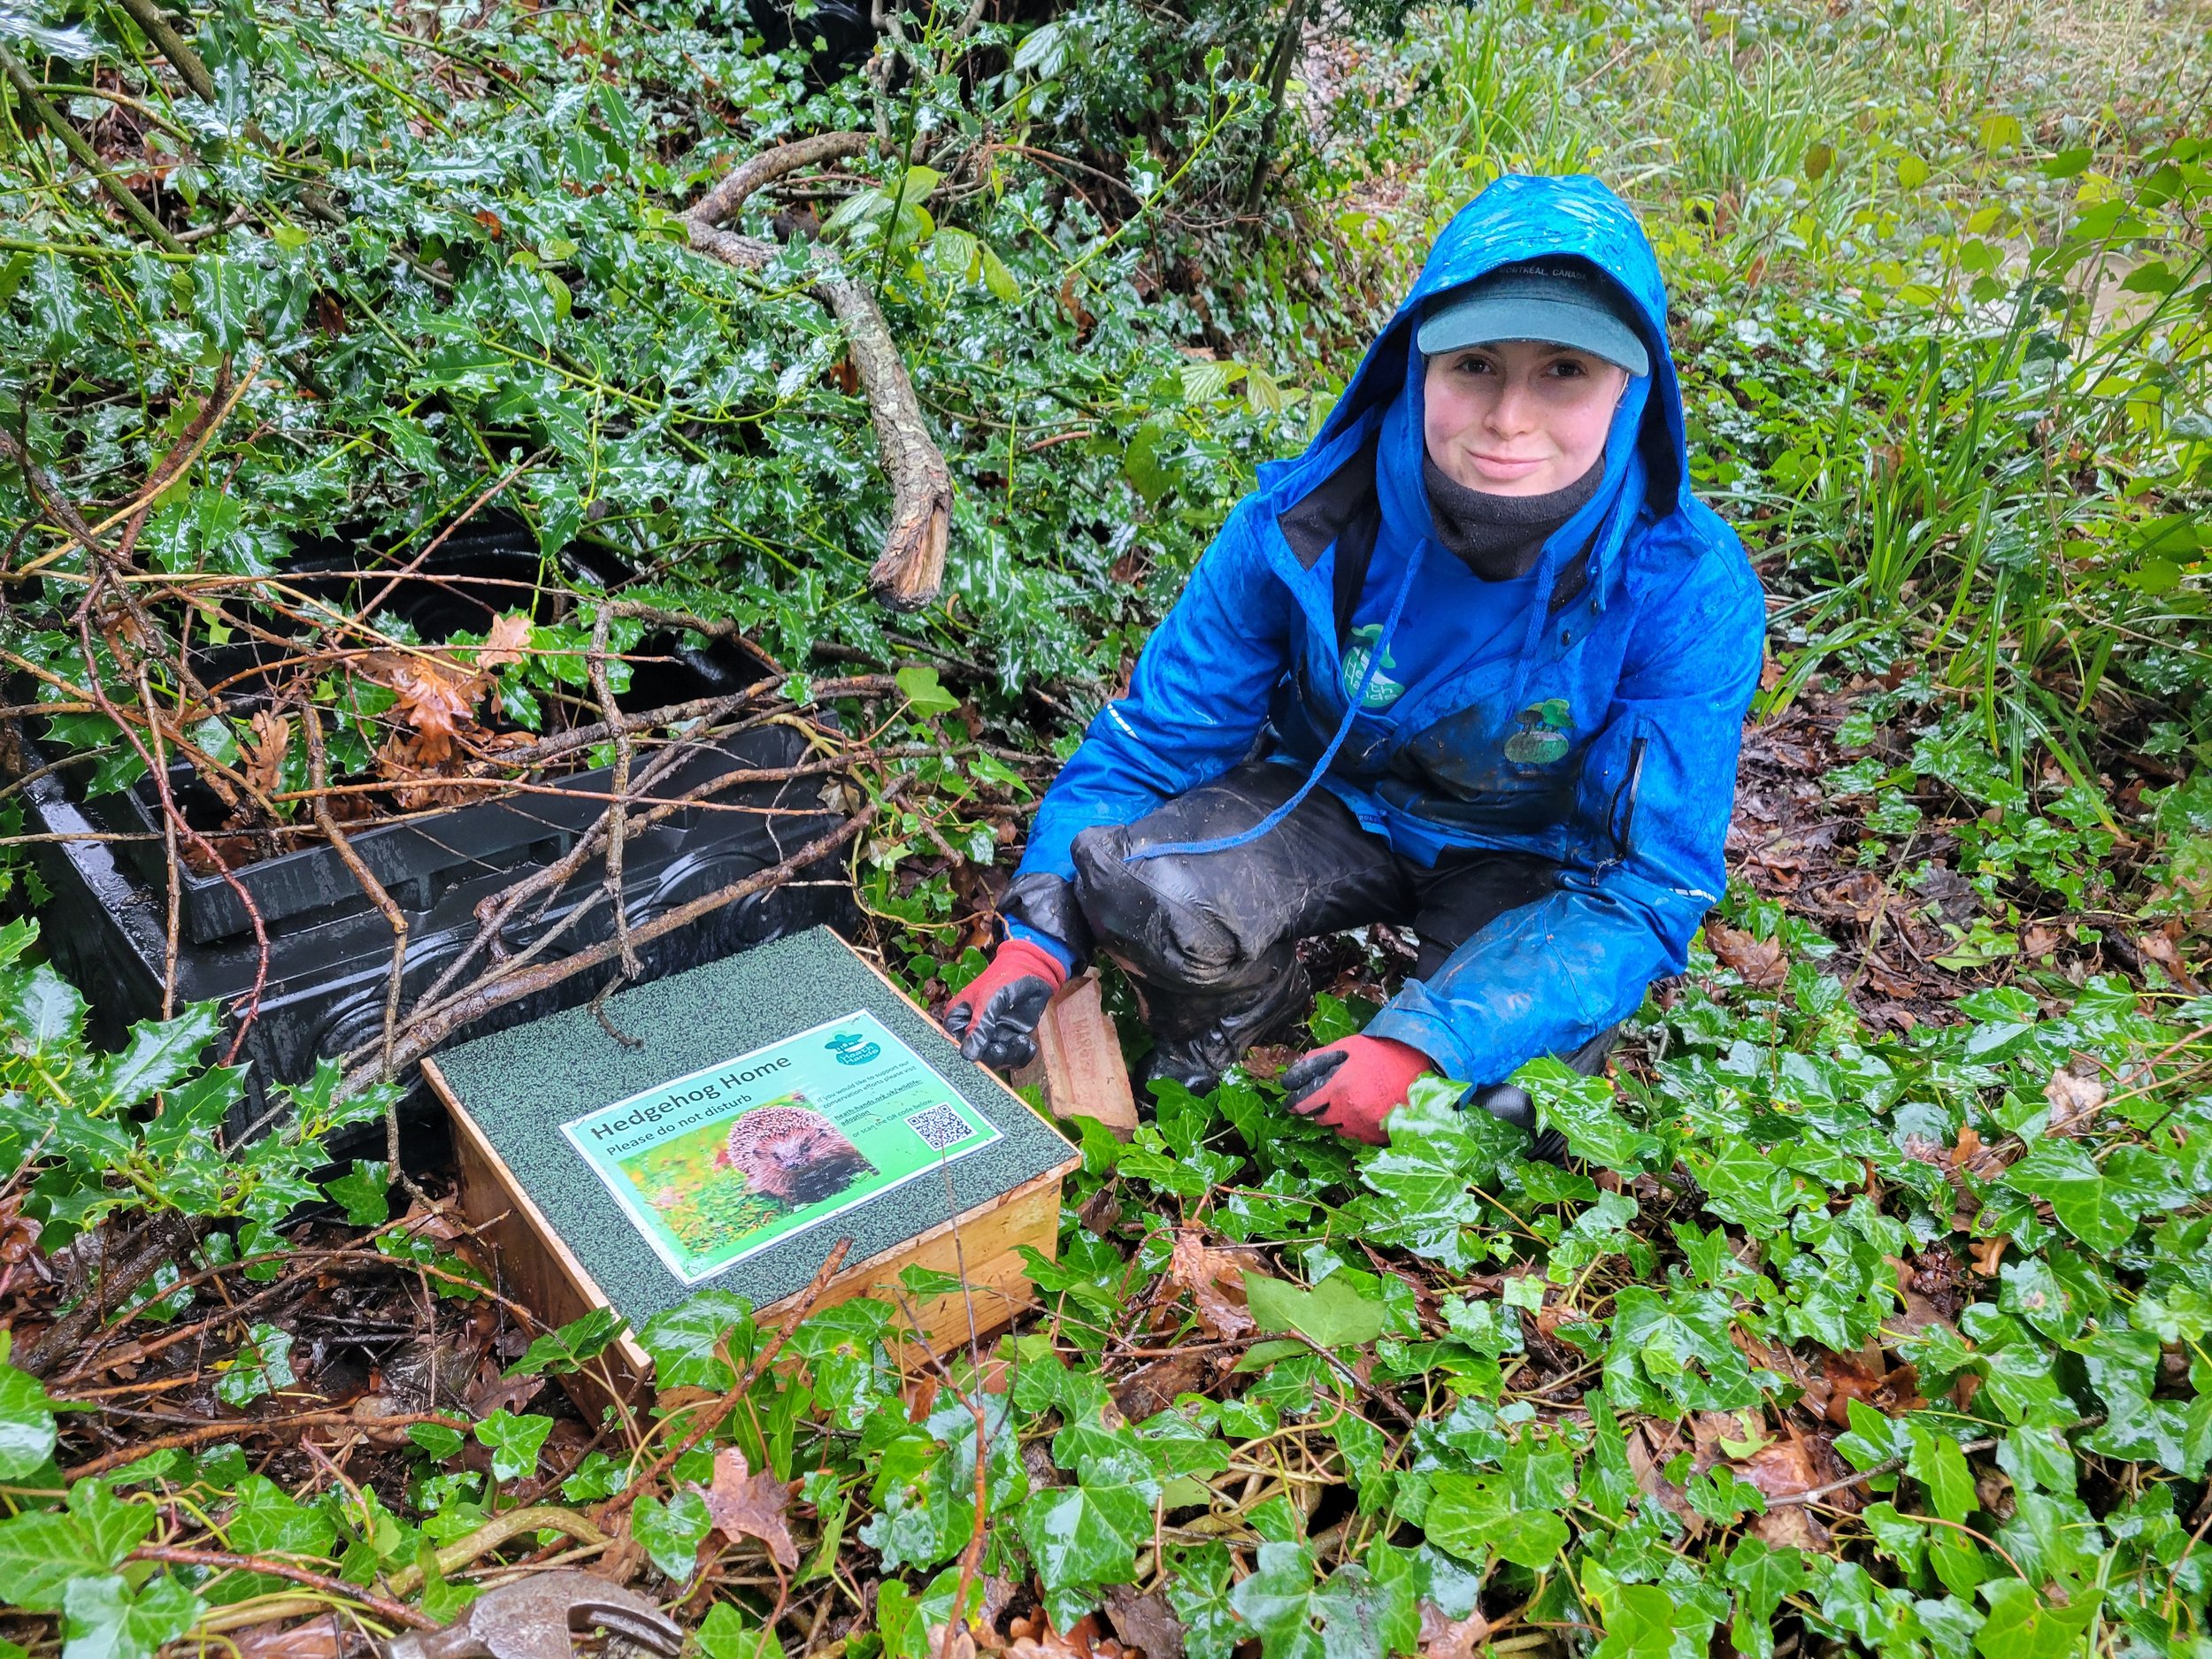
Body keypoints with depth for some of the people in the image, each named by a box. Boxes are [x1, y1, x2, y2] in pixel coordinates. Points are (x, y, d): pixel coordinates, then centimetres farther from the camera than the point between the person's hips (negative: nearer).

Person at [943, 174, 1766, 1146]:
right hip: (1329, 803, 1)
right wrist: (1037, 944, -27)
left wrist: (1423, 1048, -36)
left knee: (1507, 1084, -30)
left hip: (1534, 863, 0)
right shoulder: (1308, 524, -23)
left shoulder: (1692, 590, -26)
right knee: (1134, 884, -28)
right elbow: (1152, 737, -13)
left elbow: (1650, 887, -23)